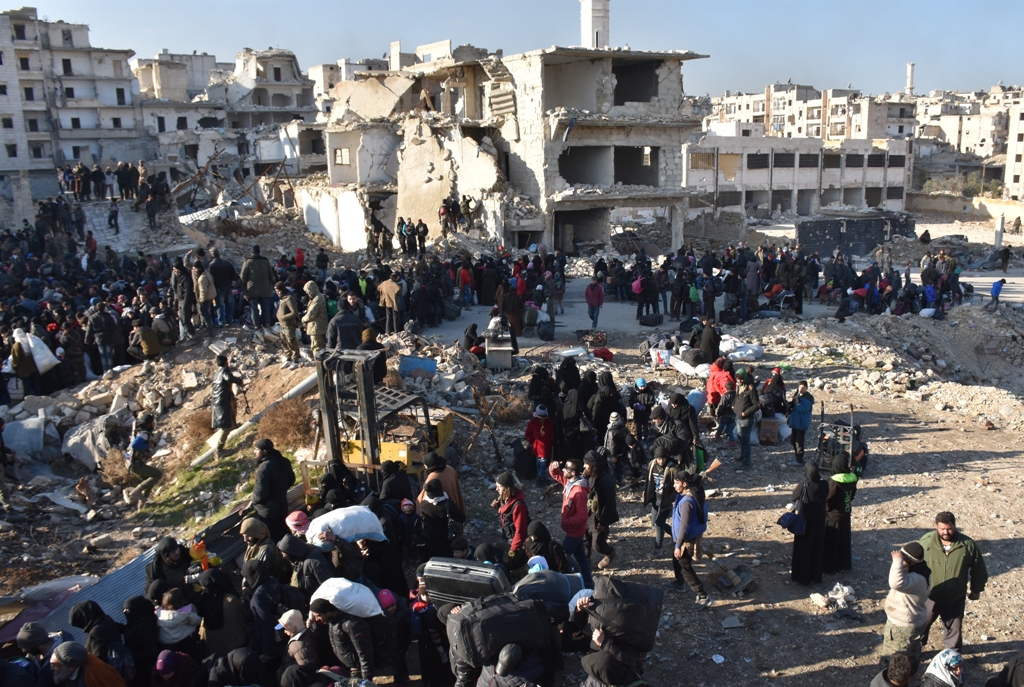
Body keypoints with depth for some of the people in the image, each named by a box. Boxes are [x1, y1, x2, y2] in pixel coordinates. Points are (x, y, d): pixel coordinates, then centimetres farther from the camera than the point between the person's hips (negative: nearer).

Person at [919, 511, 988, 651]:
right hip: (929, 596, 0)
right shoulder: (926, 542, -17)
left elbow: (978, 569, 0)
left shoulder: (968, 545, -16)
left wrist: (976, 590, 8)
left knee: (954, 628, 20)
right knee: (921, 625, 18)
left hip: (955, 598, 0)